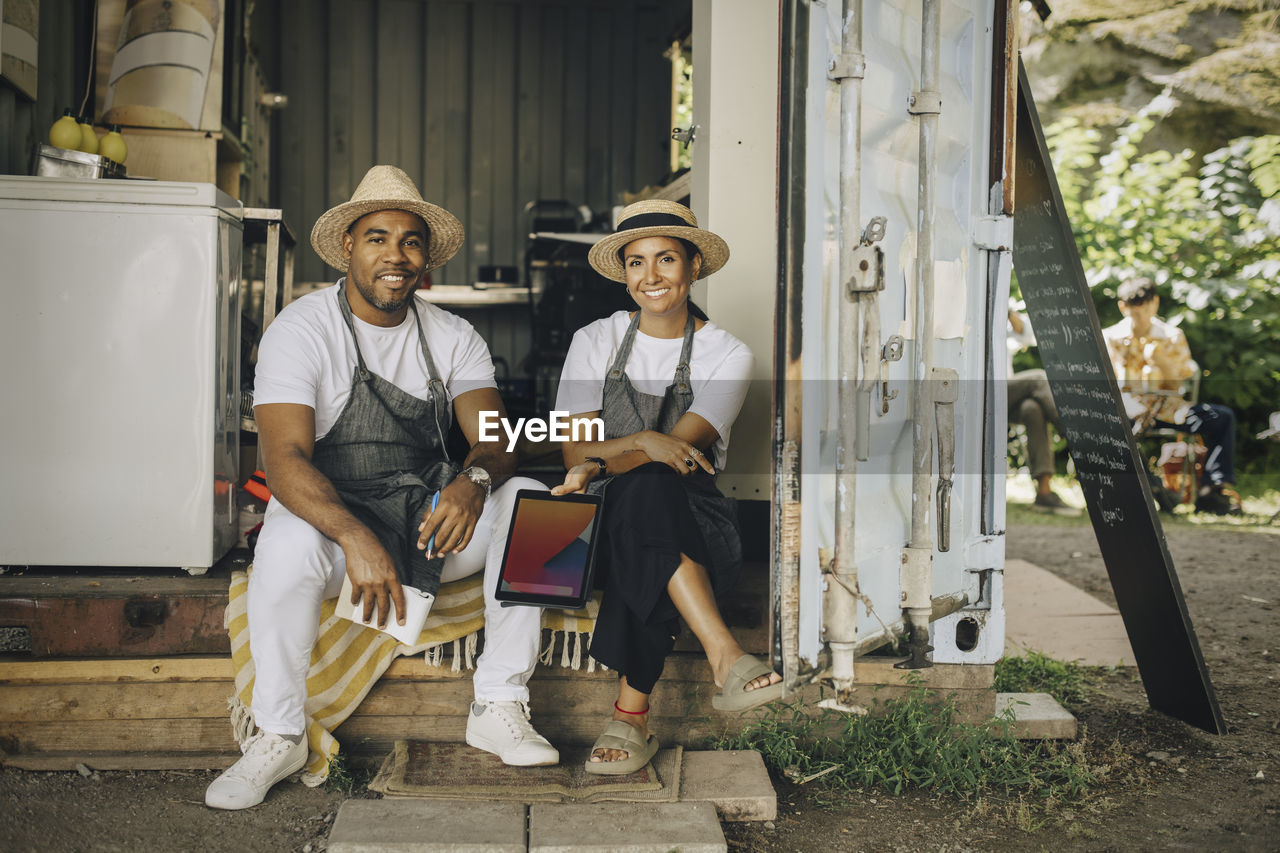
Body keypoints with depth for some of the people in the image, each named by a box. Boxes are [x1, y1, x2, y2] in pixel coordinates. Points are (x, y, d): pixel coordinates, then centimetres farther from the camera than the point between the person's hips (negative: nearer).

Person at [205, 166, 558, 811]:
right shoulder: (300, 331, -10)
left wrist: (475, 479, -35)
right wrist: (355, 538, -41)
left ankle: (499, 709, -13)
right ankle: (278, 737, -13)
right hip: (330, 513, -3)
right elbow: (285, 458, -23)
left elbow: (495, 438, -9)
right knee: (287, 546, -36)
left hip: (429, 515, 4)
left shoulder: (453, 338, 3)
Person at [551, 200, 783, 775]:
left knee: (646, 490, -38)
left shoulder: (727, 356, 3)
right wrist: (641, 442, -23)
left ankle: (631, 718, -39)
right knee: (648, 486, -36)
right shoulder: (595, 342, 9)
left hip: (697, 528, -1)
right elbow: (574, 449, -1)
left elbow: (679, 446, -12)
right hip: (606, 521, 1)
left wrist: (601, 464, -32)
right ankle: (726, 658, -49)